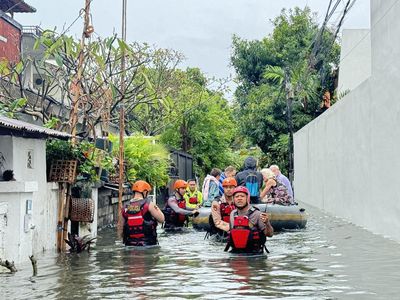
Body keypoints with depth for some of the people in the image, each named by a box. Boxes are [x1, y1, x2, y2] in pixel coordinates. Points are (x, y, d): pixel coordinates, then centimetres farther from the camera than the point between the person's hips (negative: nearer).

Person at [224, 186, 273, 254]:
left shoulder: (257, 214, -7)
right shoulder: (233, 214, 10)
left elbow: (270, 234, -10)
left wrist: (267, 223, -28)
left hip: (253, 253, -4)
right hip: (235, 252, 4)